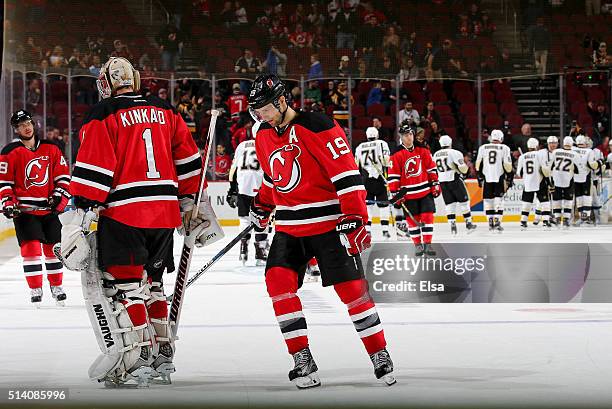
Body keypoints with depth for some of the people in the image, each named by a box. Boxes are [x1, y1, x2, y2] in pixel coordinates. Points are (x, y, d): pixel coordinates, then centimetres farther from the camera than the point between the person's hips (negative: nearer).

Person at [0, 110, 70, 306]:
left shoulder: (51, 149, 6)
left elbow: (62, 174, 10)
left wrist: (60, 194, -2)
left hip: (49, 209, 3)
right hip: (24, 209, -3)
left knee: (53, 247, 9)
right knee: (30, 246, -12)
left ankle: (56, 286, 24)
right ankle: (35, 290, -5)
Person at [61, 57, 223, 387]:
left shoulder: (103, 115, -3)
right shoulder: (165, 110, 14)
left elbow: (93, 171, -11)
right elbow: (188, 161, 16)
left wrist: (81, 218, -11)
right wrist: (193, 205, 24)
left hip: (123, 213, -6)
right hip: (165, 212, 6)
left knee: (122, 285, -2)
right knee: (150, 281, 19)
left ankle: (134, 360, -10)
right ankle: (161, 355, 22)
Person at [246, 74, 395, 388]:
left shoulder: (316, 126, -17)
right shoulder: (264, 136, 8)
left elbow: (347, 173, -19)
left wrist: (355, 218, -23)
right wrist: (261, 207, 25)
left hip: (328, 223, -6)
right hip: (289, 227, 6)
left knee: (351, 289, -5)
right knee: (278, 281, -11)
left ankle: (380, 355, 10)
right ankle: (302, 359, -6)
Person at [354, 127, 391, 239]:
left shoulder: (360, 147, 12)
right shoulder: (382, 144, 1)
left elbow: (356, 166, 13)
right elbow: (386, 161, -9)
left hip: (365, 179, 3)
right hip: (379, 179, -3)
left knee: (367, 203, 9)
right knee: (383, 204, 3)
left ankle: (367, 229, 2)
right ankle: (385, 230, -1)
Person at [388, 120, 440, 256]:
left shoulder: (423, 150, 3)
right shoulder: (397, 155, -6)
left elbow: (431, 169, 9)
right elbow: (393, 176, -5)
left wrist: (435, 184, 6)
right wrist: (395, 193, -8)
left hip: (425, 190, 2)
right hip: (408, 193, -2)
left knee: (427, 217, -4)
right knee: (412, 220, 2)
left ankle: (427, 244, 1)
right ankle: (417, 244, 14)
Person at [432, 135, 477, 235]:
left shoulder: (435, 155, 9)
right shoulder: (454, 153, -10)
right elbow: (462, 167, -14)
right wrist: (464, 172, 6)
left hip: (442, 182, 5)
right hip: (454, 179, -5)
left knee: (449, 203, 8)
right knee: (464, 200, 7)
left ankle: (452, 225, 1)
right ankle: (468, 223, 8)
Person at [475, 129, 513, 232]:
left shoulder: (482, 148, 7)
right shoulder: (504, 148, 0)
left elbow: (478, 165, 8)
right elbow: (507, 165, -4)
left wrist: (480, 177, 17)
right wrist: (510, 178, 5)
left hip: (487, 178, 2)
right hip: (499, 178, -2)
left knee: (488, 200, 10)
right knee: (499, 201, 0)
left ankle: (490, 223, 10)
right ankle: (497, 222, -9)